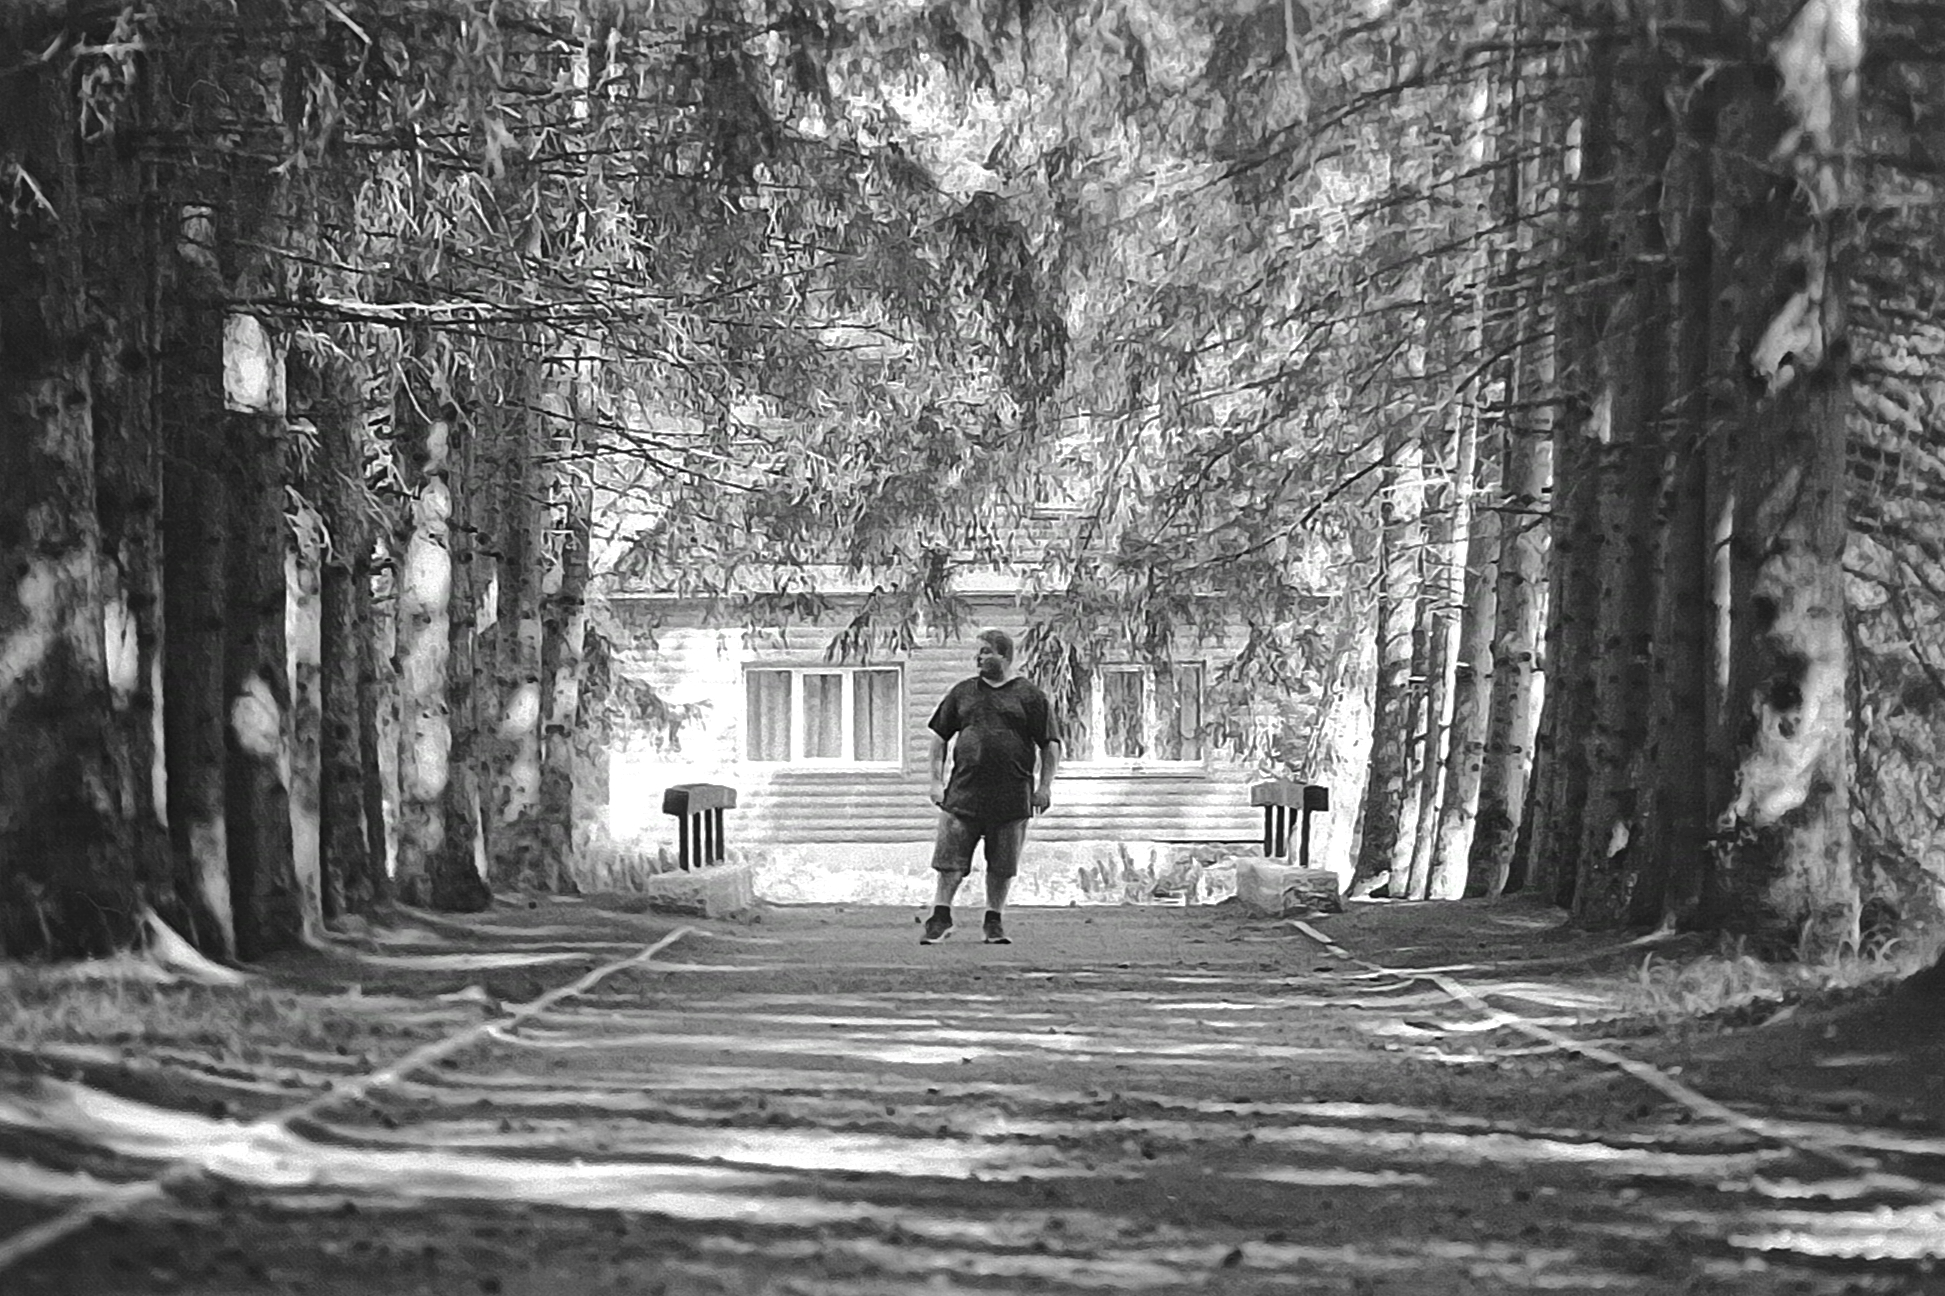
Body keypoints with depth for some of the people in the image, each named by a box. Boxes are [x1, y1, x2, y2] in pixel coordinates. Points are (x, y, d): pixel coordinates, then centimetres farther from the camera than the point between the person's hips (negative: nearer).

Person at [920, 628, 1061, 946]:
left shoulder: (1030, 696, 2)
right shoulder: (962, 692, 10)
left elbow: (1050, 744, 3)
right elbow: (939, 737, 14)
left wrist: (1044, 787, -4)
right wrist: (937, 781, 6)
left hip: (1011, 797, -2)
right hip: (963, 794, 2)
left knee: (1002, 864, 5)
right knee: (950, 859, -3)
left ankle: (994, 922, 15)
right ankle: (941, 918, 5)